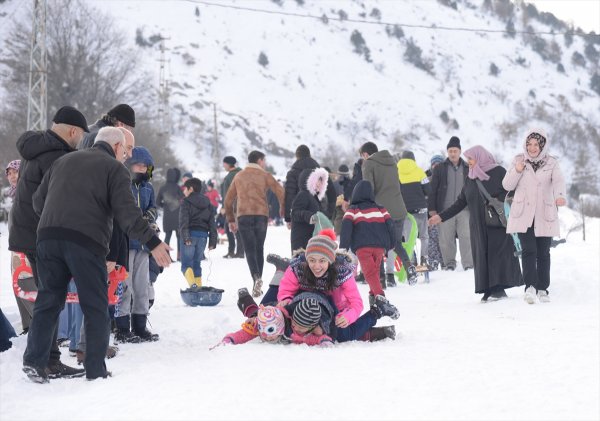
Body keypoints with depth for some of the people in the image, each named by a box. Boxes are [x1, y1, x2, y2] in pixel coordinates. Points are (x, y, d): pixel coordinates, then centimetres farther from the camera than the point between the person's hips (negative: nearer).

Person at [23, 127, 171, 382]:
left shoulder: (64, 160, 24)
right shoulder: (115, 168, 7)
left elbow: (38, 200, 23)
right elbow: (126, 211, -6)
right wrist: (152, 242, -8)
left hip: (48, 237, 5)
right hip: (86, 241, -5)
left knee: (48, 299, 12)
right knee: (95, 307, 5)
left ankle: (34, 361, 2)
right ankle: (96, 370, 5)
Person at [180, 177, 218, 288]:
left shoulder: (186, 202, -2)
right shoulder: (208, 204, 16)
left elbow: (183, 221, -14)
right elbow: (212, 224, 13)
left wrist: (185, 237, -20)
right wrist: (212, 241, 12)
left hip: (191, 233, -5)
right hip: (203, 235, 5)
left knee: (186, 264, -7)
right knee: (196, 263, 15)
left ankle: (192, 285, -31)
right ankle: (198, 287, 10)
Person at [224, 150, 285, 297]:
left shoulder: (239, 176, 15)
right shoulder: (264, 175, 6)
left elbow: (228, 200, 17)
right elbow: (280, 192, -5)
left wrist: (231, 219, 23)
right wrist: (284, 212, 5)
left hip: (243, 216, 1)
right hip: (261, 215, -1)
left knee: (250, 250, -1)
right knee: (259, 249, 12)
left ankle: (256, 278, -25)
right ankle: (257, 284, 12)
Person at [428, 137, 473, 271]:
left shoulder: (467, 169, 11)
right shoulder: (439, 169, 6)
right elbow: (432, 189, 5)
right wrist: (432, 208, -2)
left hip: (464, 209, 1)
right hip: (446, 210, -1)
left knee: (466, 237, -5)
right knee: (446, 239, 1)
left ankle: (469, 264, -3)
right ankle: (449, 263, 12)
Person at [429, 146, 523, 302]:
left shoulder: (498, 172, -3)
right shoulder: (470, 179, 14)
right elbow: (461, 202, 17)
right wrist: (441, 216, 13)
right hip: (478, 226, 5)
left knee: (498, 254, -6)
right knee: (482, 256, 0)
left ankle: (499, 288, -2)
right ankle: (488, 289, 2)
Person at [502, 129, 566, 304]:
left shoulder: (551, 163, 2)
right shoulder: (519, 160, 4)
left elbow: (558, 182, -15)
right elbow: (507, 185, 3)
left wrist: (560, 196, -37)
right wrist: (517, 171, -14)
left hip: (544, 216, 1)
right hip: (523, 215, -1)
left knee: (543, 253, 7)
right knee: (529, 250, -15)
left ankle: (542, 288, 18)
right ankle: (530, 286, -23)